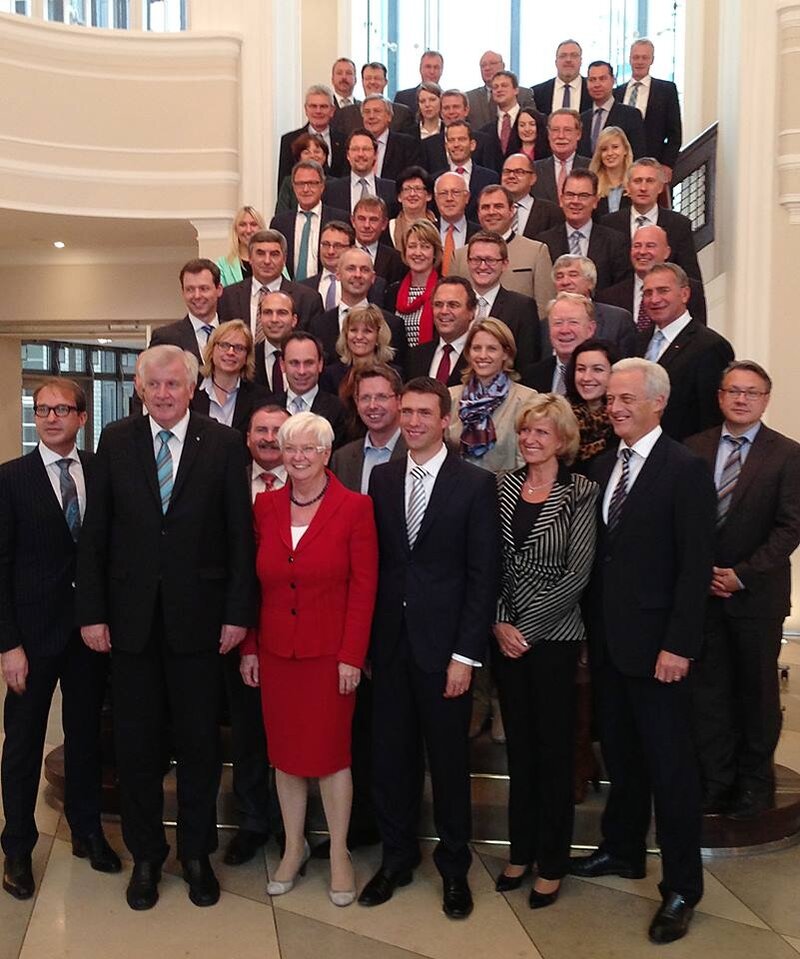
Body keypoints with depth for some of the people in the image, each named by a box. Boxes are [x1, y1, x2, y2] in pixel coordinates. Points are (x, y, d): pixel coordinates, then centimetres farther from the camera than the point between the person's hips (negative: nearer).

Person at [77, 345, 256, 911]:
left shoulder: (223, 443, -3)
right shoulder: (116, 441, 2)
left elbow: (240, 532, -3)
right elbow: (95, 533, 2)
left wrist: (238, 611, -7)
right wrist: (92, 611, -2)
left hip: (197, 615, -1)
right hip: (132, 616, 2)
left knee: (200, 741, 11)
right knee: (136, 743, 12)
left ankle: (197, 852, 31)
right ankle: (146, 855, 31)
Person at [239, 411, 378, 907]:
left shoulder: (355, 508, -7)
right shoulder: (265, 505, 4)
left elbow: (364, 587, -8)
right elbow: (254, 582, 6)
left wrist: (352, 655, -11)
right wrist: (249, 647, 4)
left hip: (330, 654, -3)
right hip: (276, 652, 4)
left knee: (332, 752, 5)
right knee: (285, 752, 13)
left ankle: (340, 853, 25)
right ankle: (295, 847, 32)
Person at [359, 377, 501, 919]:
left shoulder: (476, 484, -6)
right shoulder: (382, 478, 6)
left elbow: (484, 574, -8)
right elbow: (373, 561, 6)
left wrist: (466, 654, -11)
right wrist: (363, 639, 2)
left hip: (443, 643, -3)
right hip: (389, 642, 4)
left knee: (449, 758, 10)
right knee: (391, 753, 13)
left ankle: (454, 865, 30)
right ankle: (397, 856, 33)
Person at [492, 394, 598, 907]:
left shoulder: (580, 492, -7)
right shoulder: (504, 487, 4)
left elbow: (577, 573, -12)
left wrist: (528, 627, -12)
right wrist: (499, 623, -7)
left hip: (554, 635, -4)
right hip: (506, 634, 4)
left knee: (554, 747, 7)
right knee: (519, 743, 14)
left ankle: (553, 862, 23)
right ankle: (522, 849, 29)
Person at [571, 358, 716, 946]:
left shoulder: (685, 470, -11)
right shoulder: (603, 466, 9)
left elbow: (696, 566, -14)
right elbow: (599, 552, 10)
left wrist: (678, 645, -17)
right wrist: (593, 626, 6)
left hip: (655, 643, -6)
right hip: (607, 638, 6)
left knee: (670, 764, 5)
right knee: (620, 753, 18)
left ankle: (682, 887, 20)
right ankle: (623, 850, 36)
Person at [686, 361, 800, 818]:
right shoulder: (694, 448, 4)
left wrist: (741, 574, -13)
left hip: (757, 592, -2)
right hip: (703, 590, 2)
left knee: (757, 689, 11)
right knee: (709, 687, 8)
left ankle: (754, 780, 27)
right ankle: (716, 779, 22)